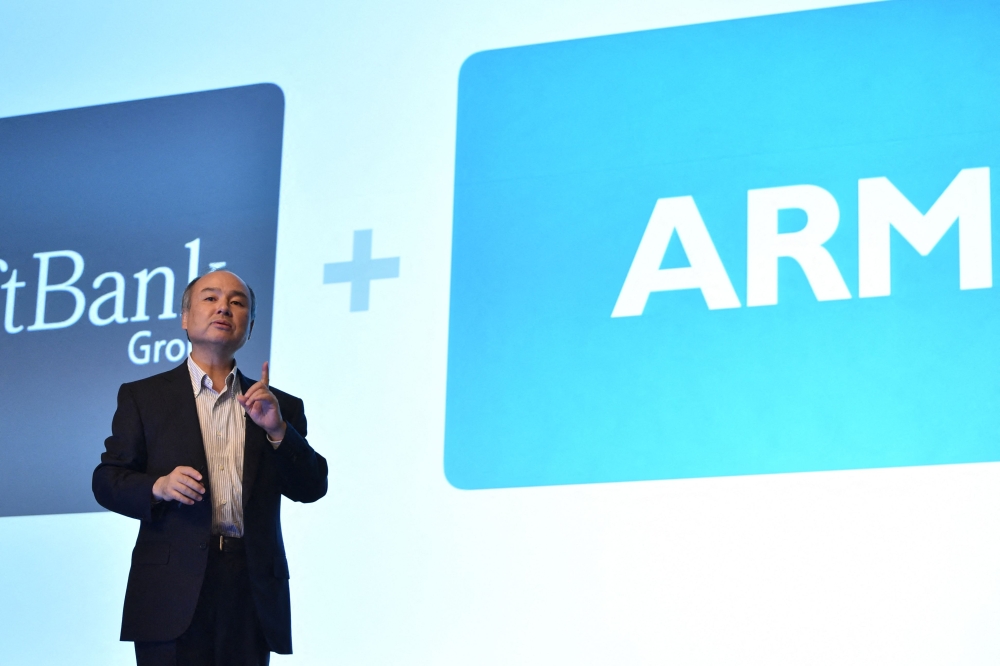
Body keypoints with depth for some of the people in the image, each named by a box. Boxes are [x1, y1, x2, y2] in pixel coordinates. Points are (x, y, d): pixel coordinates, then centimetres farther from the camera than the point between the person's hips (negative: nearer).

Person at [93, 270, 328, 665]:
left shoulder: (280, 407, 17)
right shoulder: (143, 396, 13)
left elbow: (312, 489, 8)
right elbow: (107, 481, 8)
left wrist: (277, 430, -7)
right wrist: (158, 487, -12)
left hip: (253, 592, 2)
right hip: (173, 588, -1)